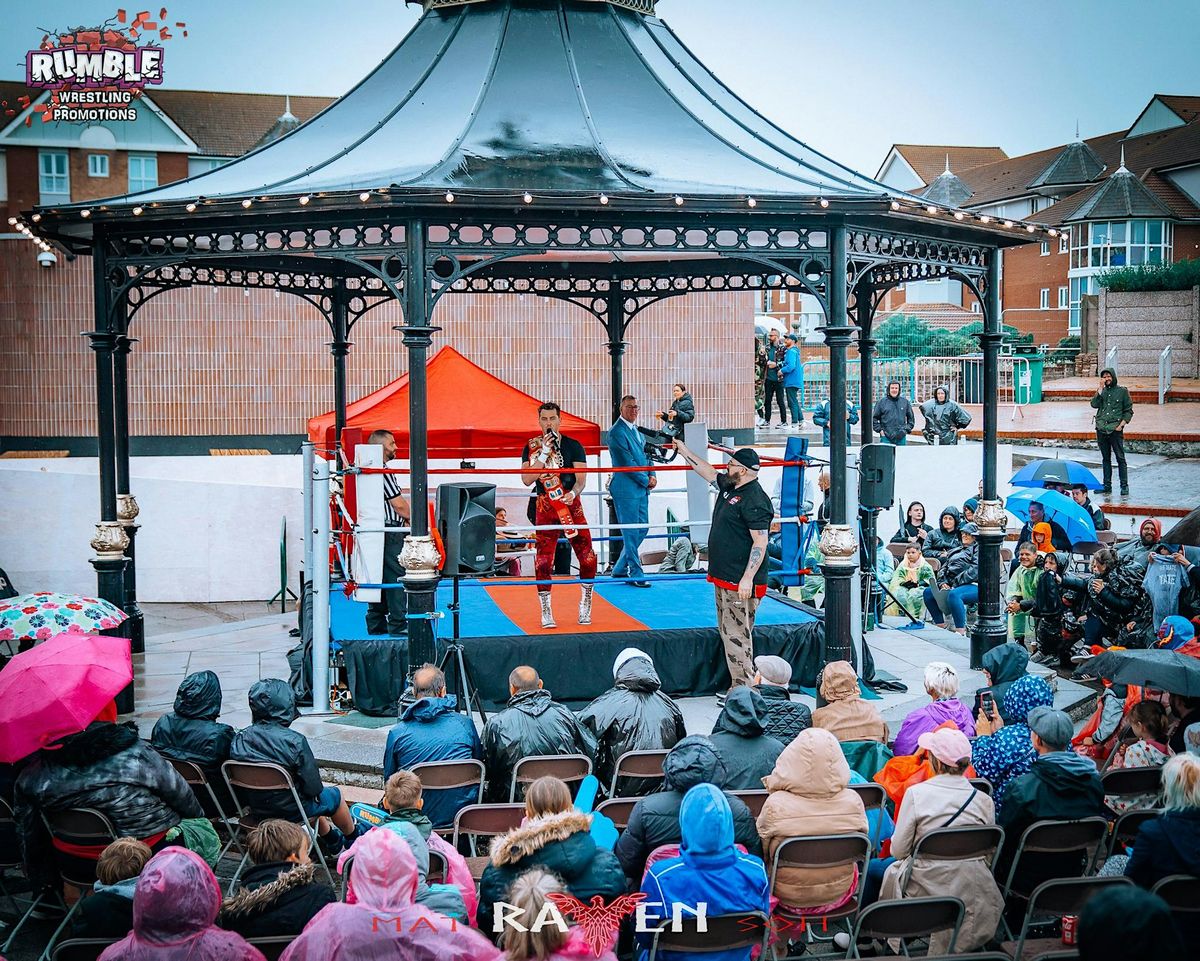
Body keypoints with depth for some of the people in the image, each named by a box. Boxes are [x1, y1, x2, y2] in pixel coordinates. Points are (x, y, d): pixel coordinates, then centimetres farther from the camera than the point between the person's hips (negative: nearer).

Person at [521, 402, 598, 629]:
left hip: (571, 504, 0)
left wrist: (573, 493, -24)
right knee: (543, 560, -4)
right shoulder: (532, 447, 3)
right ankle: (546, 612, 4)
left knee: (587, 556, -5)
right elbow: (527, 479, -8)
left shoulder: (573, 446, 2)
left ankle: (585, 606, 12)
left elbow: (581, 479, -2)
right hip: (545, 508, 0)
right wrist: (544, 454, -16)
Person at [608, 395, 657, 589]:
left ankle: (620, 569, 23)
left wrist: (652, 475, 4)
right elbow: (627, 462, -16)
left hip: (642, 488, 9)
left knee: (641, 529, 12)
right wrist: (646, 480, -10)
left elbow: (645, 454, 21)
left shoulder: (636, 430, 16)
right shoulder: (617, 432, -13)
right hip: (626, 489, -9)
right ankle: (635, 574, 4)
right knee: (631, 532, -3)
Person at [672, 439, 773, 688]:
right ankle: (737, 687, 19)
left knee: (736, 635, -9)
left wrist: (747, 579, -25)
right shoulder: (729, 487, 12)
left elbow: (760, 542, -22)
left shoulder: (754, 500, -17)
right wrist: (684, 452, 36)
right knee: (727, 632, 13)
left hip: (740, 583, -10)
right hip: (723, 579, 10)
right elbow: (708, 471, 31)